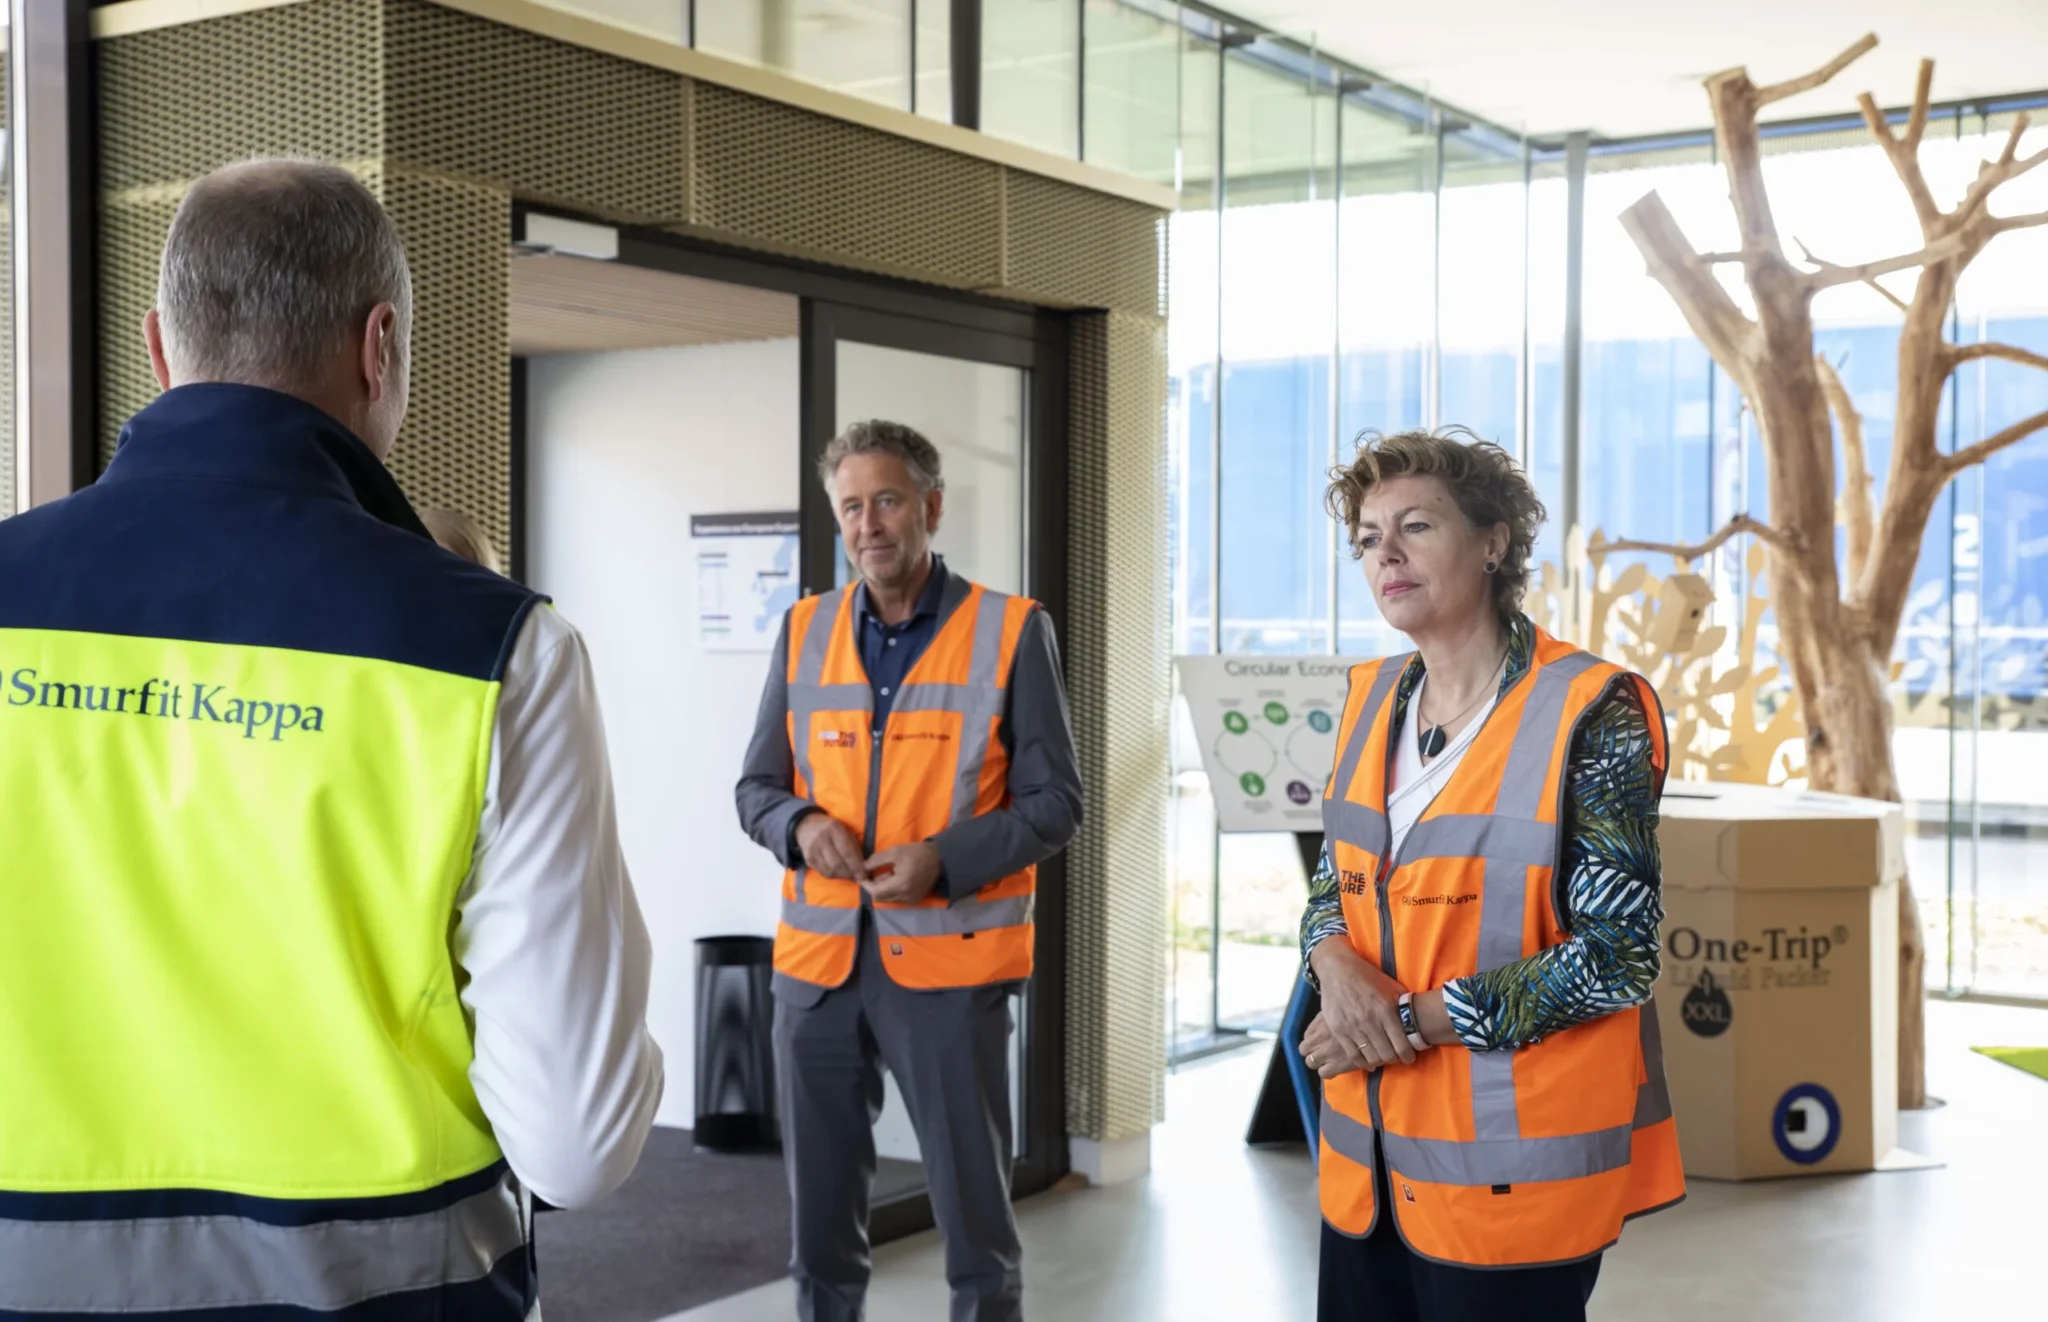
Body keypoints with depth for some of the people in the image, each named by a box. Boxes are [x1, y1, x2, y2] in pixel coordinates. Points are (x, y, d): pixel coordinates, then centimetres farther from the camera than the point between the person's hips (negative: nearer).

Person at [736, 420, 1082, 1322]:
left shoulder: (1011, 632, -2)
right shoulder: (804, 631, 9)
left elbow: (1054, 802, -2)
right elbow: (756, 789, 13)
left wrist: (944, 860, -18)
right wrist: (802, 826, -10)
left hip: (949, 960, -3)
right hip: (816, 959, 4)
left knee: (974, 1218, 4)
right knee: (818, 1217, 13)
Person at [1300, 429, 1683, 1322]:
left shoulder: (1590, 711, -13)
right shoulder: (1373, 698, 7)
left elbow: (1617, 956, -16)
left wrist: (1414, 1019, -17)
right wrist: (1337, 966, -10)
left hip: (1513, 1159, -6)